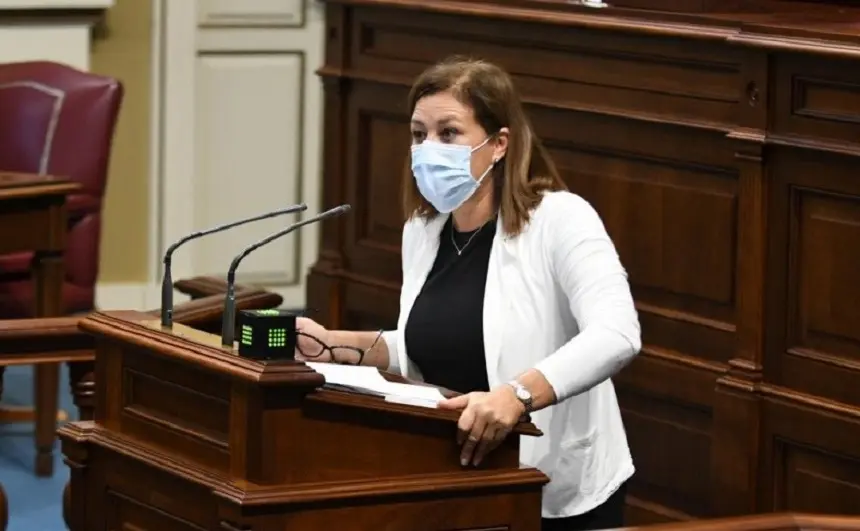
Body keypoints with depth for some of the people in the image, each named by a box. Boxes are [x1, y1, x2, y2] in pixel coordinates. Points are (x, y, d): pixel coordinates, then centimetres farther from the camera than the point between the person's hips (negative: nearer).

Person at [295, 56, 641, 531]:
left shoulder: (560, 219, -13)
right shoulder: (421, 231, 8)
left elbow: (616, 336, -27)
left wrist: (516, 395, -38)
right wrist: (334, 346, 7)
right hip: (455, 490, 6)